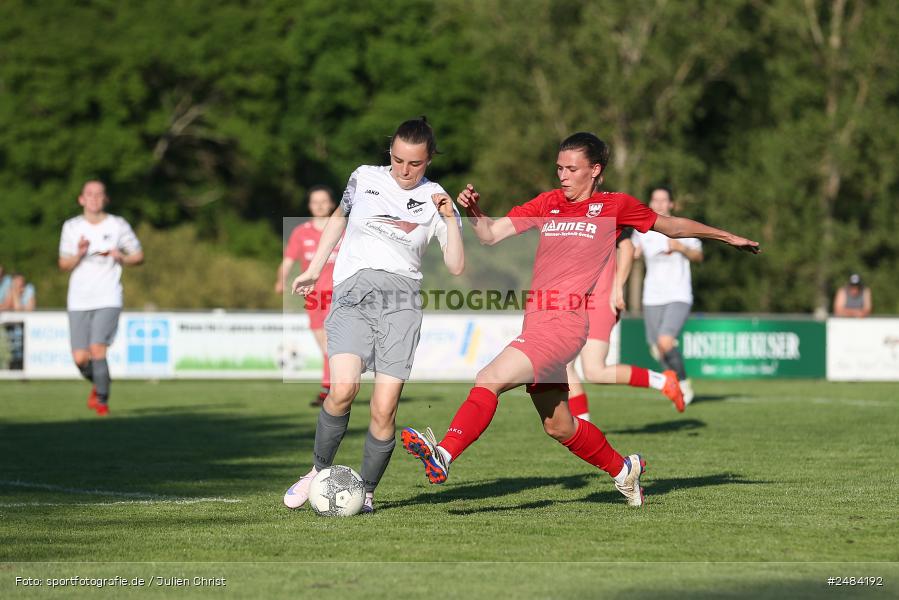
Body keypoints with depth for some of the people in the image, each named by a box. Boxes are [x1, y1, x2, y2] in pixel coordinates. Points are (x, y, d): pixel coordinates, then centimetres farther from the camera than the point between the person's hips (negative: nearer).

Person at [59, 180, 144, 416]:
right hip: (78, 302, 2)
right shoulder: (71, 227, 7)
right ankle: (97, 385, 29)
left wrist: (121, 257, -11)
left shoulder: (118, 225, 2)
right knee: (80, 358, -3)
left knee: (97, 349, -19)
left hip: (108, 301, -2)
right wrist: (78, 254, -13)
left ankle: (102, 401, -4)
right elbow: (63, 264, 6)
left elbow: (139, 256, 9)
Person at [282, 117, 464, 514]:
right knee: (343, 389, -22)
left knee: (384, 409, -9)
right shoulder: (365, 178, 12)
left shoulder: (435, 199, 10)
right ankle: (319, 472, -2)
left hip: (401, 299, 0)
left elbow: (456, 266, 6)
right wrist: (314, 269, 31)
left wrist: (450, 220, -7)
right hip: (352, 293, 0)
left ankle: (366, 490, 9)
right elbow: (339, 217, 31)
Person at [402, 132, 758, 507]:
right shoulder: (548, 204, 16)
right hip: (536, 322, 6)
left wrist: (728, 237, 27)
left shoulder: (613, 206, 5)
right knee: (558, 426, 16)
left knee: (490, 379, -24)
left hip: (565, 324, -6)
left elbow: (672, 226, 19)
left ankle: (443, 455, -33)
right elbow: (490, 234, 12)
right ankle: (623, 469, 36)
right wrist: (473, 210, -9)